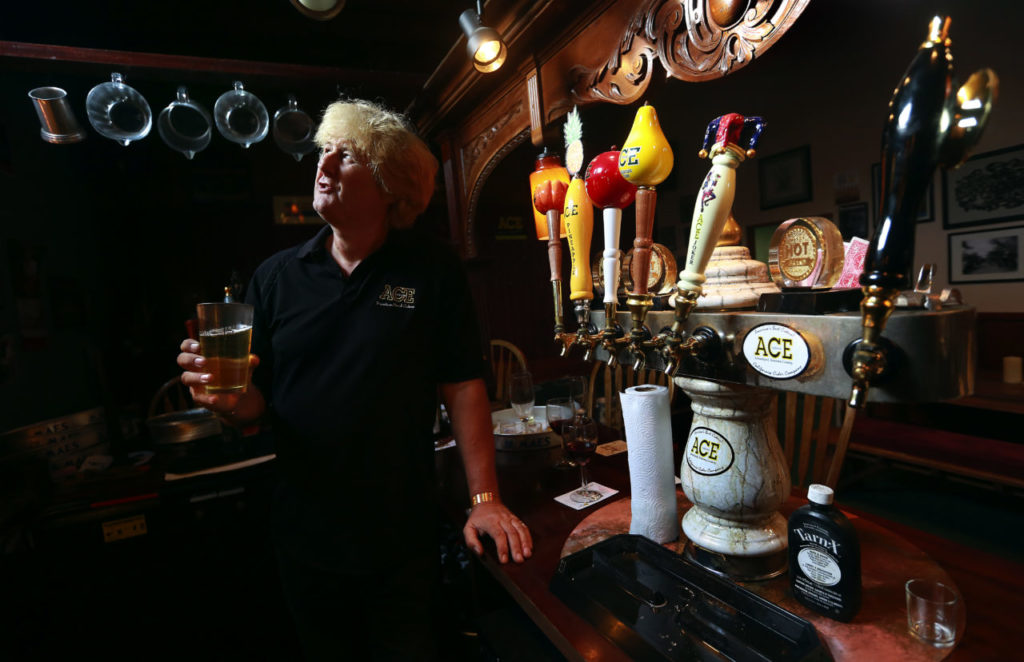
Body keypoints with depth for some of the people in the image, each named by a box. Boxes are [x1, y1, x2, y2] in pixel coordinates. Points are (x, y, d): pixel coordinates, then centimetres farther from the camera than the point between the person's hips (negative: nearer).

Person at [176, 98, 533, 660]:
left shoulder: (432, 271, -8)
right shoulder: (276, 276, 0)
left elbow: (463, 389, -9)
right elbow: (258, 403, 2)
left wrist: (484, 500, -12)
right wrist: (227, 397, -20)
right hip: (305, 542, 3)